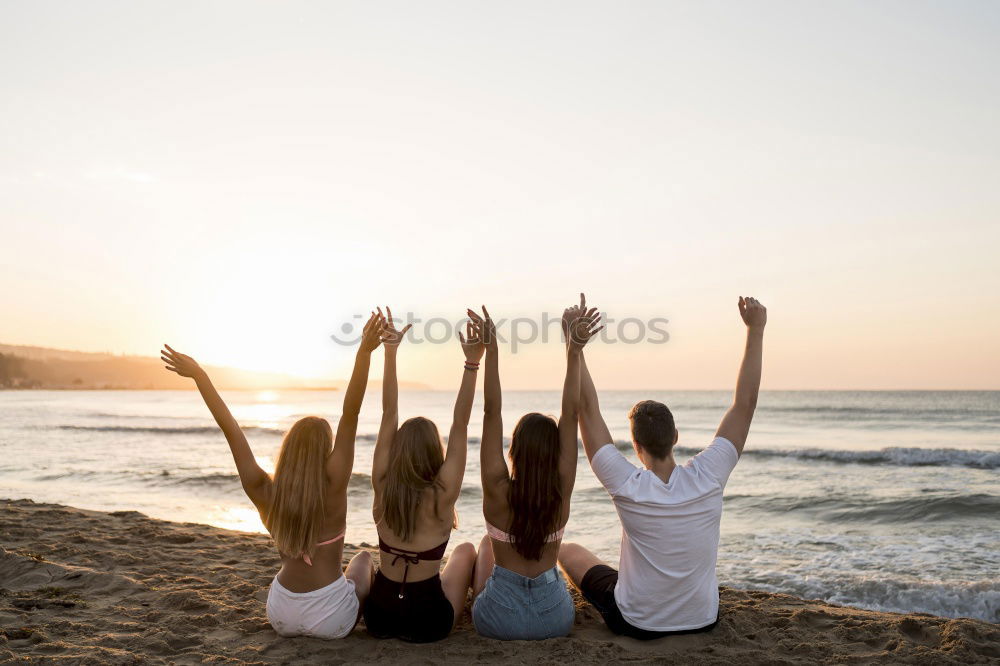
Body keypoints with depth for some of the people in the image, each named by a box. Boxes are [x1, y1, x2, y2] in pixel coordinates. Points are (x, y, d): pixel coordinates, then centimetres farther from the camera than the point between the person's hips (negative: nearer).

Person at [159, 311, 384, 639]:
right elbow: (349, 417, -30)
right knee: (364, 558, 28)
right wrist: (364, 352, -34)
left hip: (282, 616, 3)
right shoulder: (332, 489, -22)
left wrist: (198, 374, -6)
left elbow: (230, 428, -11)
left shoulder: (264, 493, -13)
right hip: (332, 621, -3)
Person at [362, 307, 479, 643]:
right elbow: (460, 425, -17)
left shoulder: (382, 487, -9)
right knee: (466, 551, 27)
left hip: (378, 617, 2)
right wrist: (472, 363, -21)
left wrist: (390, 352, -9)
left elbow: (389, 415, -9)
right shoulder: (442, 495, -17)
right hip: (429, 623, -2)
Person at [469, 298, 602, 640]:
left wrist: (491, 349, -26)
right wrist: (574, 351, -17)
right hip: (555, 619, 2)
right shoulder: (561, 491, -16)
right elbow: (570, 414, -15)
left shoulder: (498, 490, -21)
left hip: (498, 620, -1)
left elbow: (492, 412, -22)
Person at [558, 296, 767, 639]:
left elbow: (588, 409, -22)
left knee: (568, 550, 22)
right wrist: (755, 330, -12)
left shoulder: (627, 485, -26)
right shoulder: (707, 477, -21)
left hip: (636, 623, -3)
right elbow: (745, 403, -14)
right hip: (703, 620, 3)